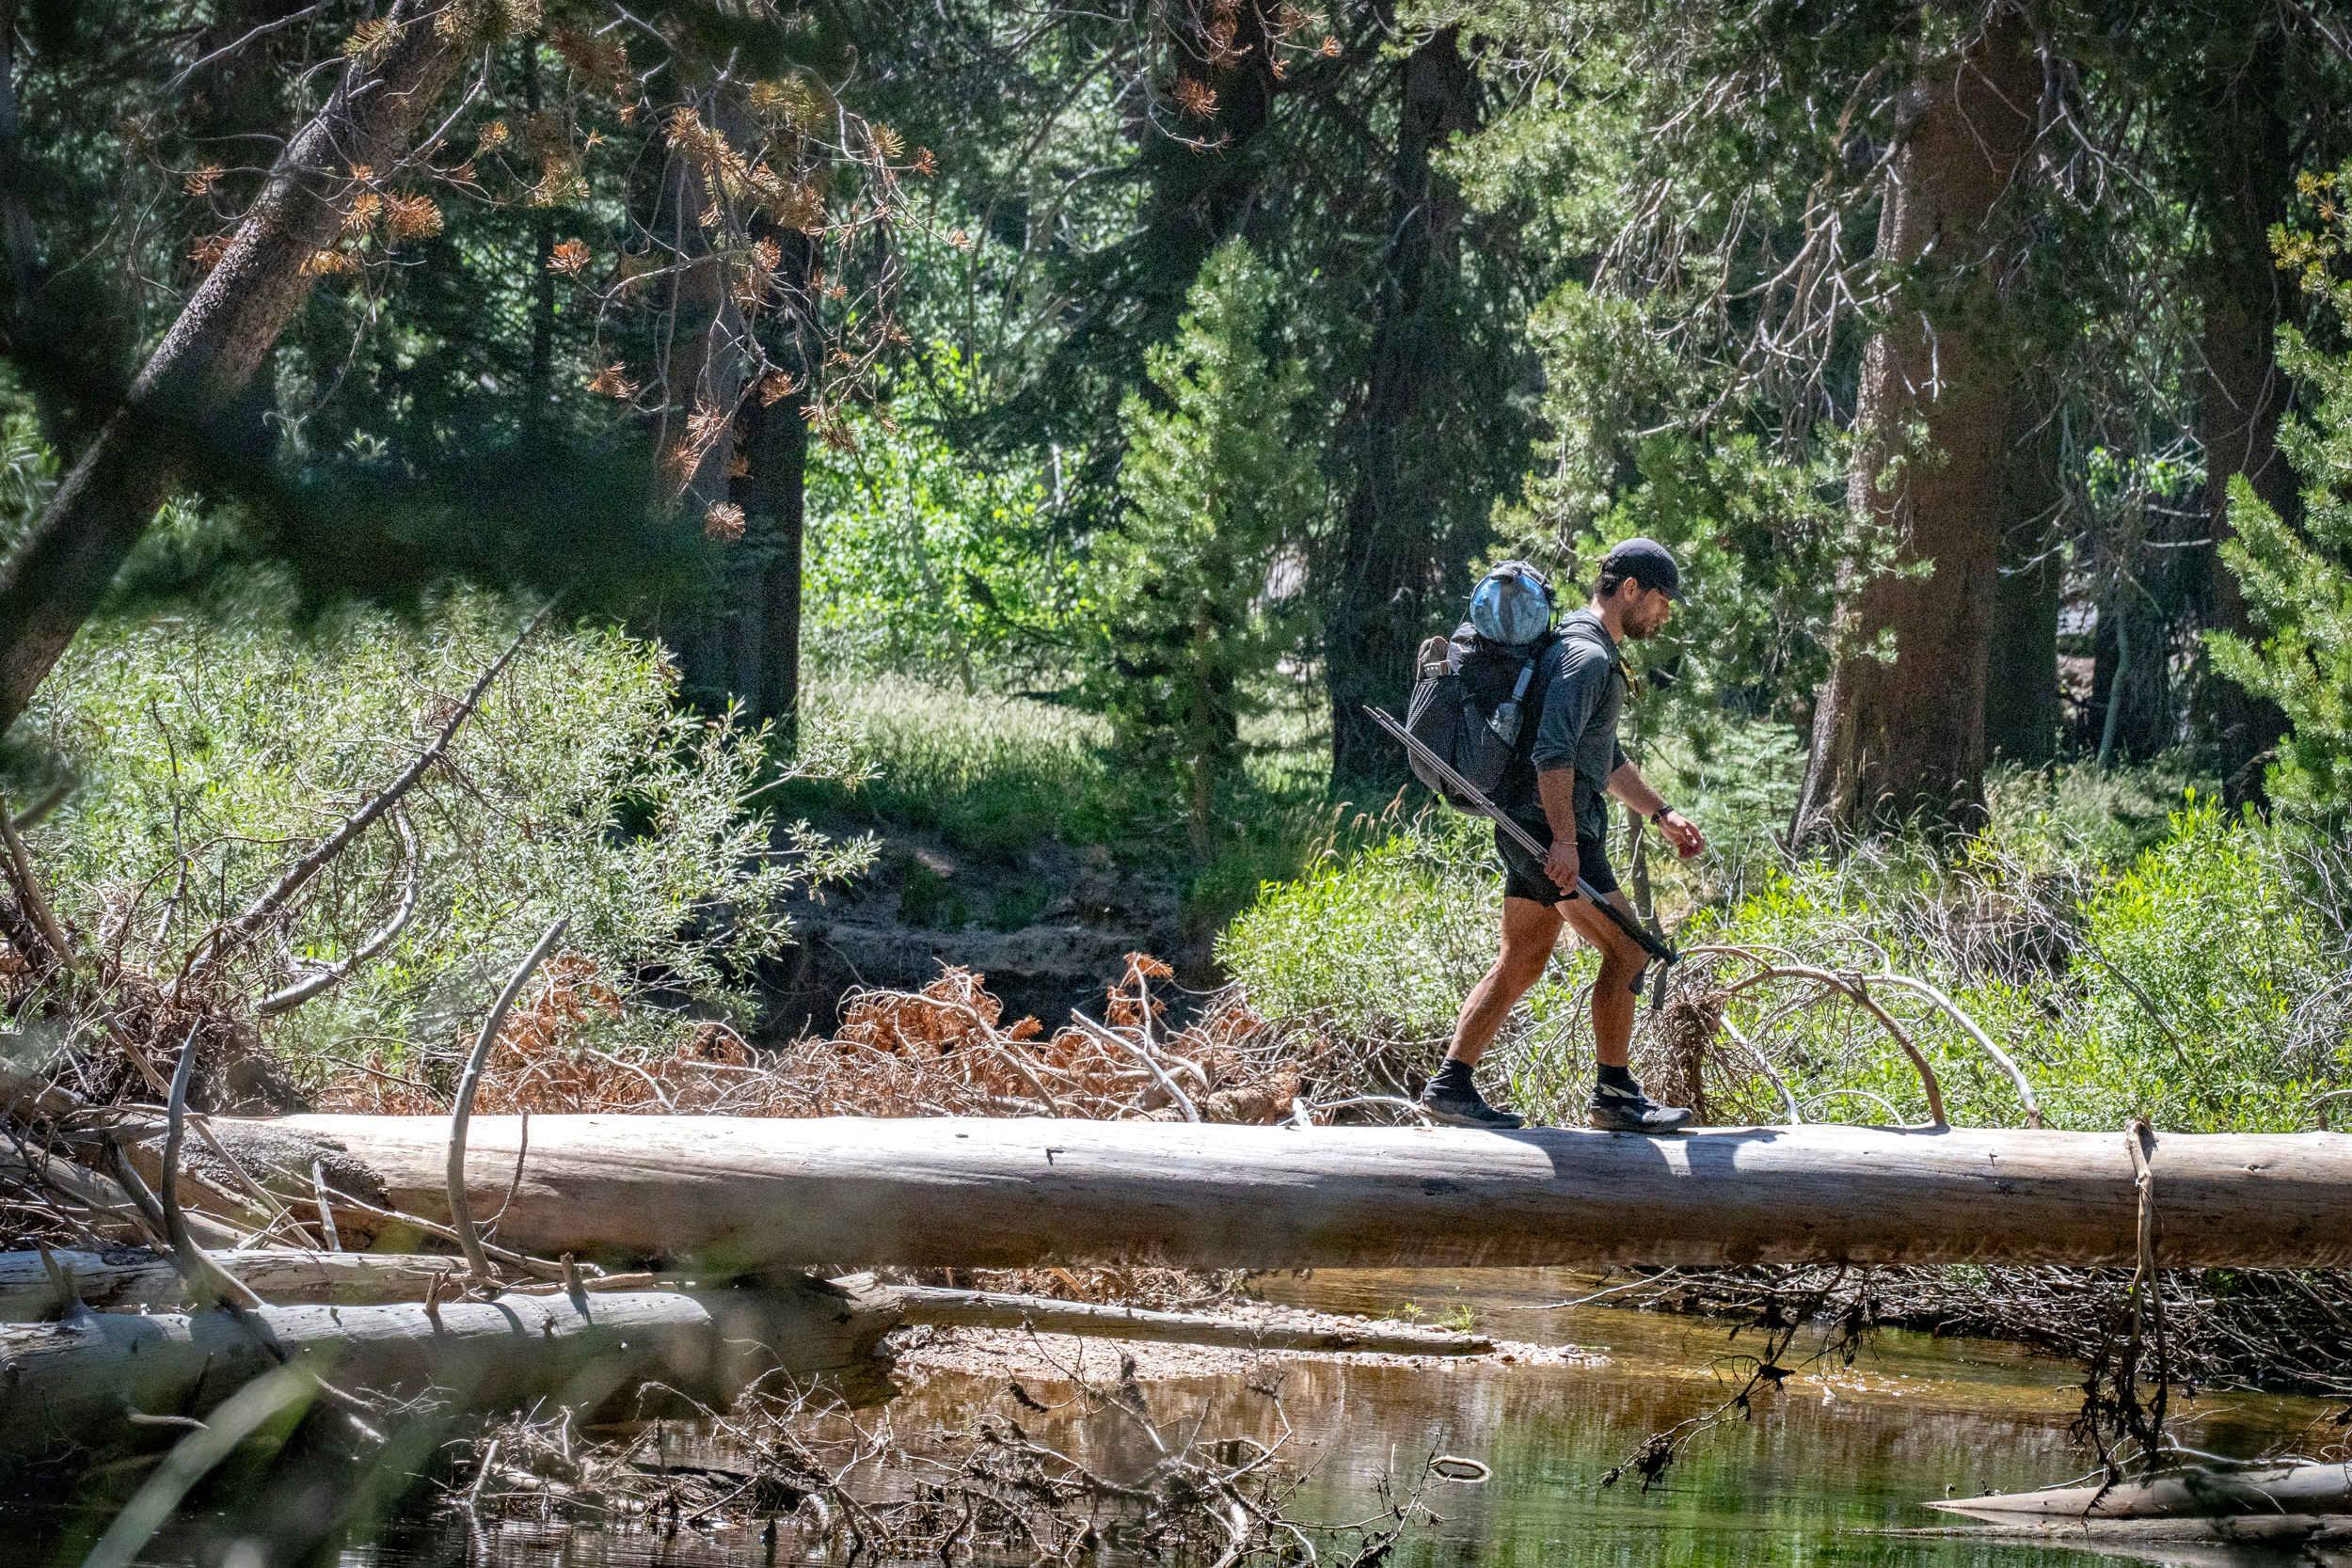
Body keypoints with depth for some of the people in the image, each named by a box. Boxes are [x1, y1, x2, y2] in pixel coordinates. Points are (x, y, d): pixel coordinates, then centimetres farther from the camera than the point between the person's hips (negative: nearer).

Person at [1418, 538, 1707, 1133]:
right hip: (1550, 825, -10)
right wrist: (1566, 839, -29)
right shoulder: (1585, 655, -14)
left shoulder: (1596, 653, 21)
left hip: (1534, 831, 10)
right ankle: (1616, 1095, 1)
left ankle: (1450, 1085, 8)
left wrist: (1661, 813, 32)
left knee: (1521, 962, 10)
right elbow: (1553, 752, -26)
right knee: (1627, 950, -4)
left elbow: (1604, 757, 33)